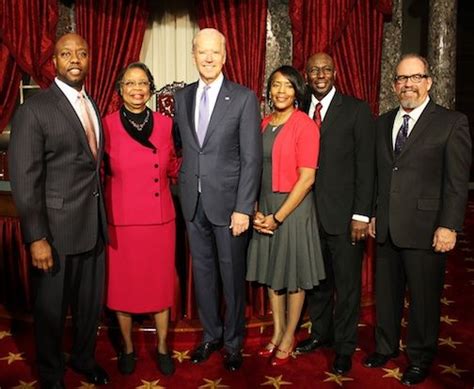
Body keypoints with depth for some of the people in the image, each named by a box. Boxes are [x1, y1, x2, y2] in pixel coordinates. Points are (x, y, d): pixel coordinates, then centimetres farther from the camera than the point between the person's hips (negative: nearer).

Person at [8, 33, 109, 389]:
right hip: (58, 227, -6)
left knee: (91, 302, 18)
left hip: (94, 224, 6)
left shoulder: (92, 105, 10)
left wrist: (100, 213, 8)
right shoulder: (34, 109, -11)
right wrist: (36, 238, -16)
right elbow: (25, 179, -13)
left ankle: (84, 358, 42)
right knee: (51, 308, 13)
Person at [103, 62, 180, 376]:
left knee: (161, 283, 11)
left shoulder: (166, 124, 0)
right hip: (121, 221, -1)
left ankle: (162, 347, 31)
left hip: (160, 219, 1)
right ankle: (128, 347, 34)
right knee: (122, 285, 11)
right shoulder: (106, 126, -5)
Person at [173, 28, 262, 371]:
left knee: (232, 275, 8)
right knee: (203, 272, 14)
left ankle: (233, 341, 27)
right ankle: (211, 334, 33)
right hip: (193, 202, 4)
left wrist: (243, 208, -13)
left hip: (228, 201, -4)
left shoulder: (244, 98, -6)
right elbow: (183, 148, 12)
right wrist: (183, 192, 4)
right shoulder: (182, 98, 9)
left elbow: (252, 158, -9)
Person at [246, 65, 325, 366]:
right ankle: (277, 331, 32)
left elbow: (307, 178, -16)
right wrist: (256, 211, -4)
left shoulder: (305, 125, -12)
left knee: (293, 273, 7)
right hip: (265, 207, 6)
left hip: (293, 206, -6)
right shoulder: (264, 124, 8)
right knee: (271, 269, 15)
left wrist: (278, 217, -15)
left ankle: (289, 337, 25)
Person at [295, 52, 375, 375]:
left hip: (344, 215, -4)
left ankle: (345, 345, 23)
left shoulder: (356, 110, -3)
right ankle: (321, 333, 35)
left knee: (347, 284, 7)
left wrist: (361, 215, -12)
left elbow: (365, 166, -7)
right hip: (309, 213, 4)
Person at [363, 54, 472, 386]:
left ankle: (420, 358, 27)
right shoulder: (384, 122, 12)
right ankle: (386, 347, 35)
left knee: (424, 297, 7)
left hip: (424, 229, -4)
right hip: (386, 228, 5)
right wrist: (372, 214, 10)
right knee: (386, 293, 15)